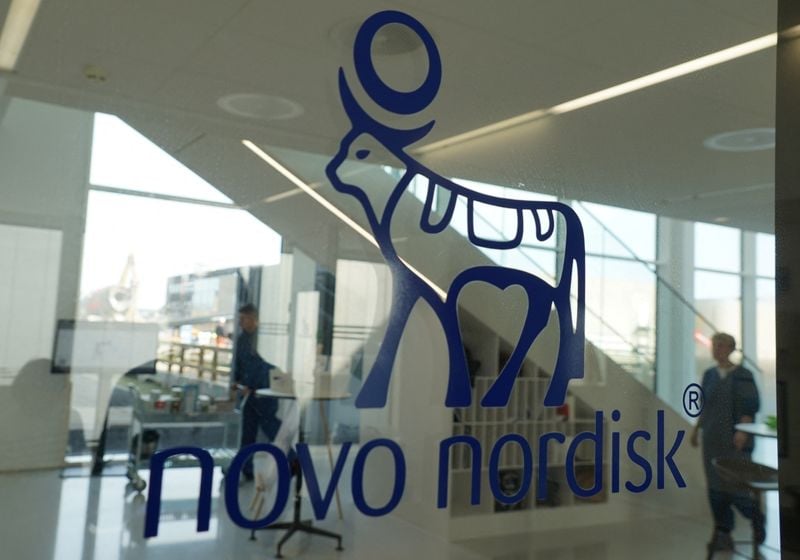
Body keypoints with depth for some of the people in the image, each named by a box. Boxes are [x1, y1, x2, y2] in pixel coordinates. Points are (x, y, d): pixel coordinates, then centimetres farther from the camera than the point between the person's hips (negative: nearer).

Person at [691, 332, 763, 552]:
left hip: (735, 439, -5)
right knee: (715, 486, 4)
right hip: (713, 439, 5)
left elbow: (751, 406, -8)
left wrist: (743, 430, -17)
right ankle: (722, 532, 13)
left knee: (736, 482, -6)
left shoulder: (743, 375, -5)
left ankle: (756, 516, 24)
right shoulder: (709, 375, 9)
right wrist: (696, 428, 14)